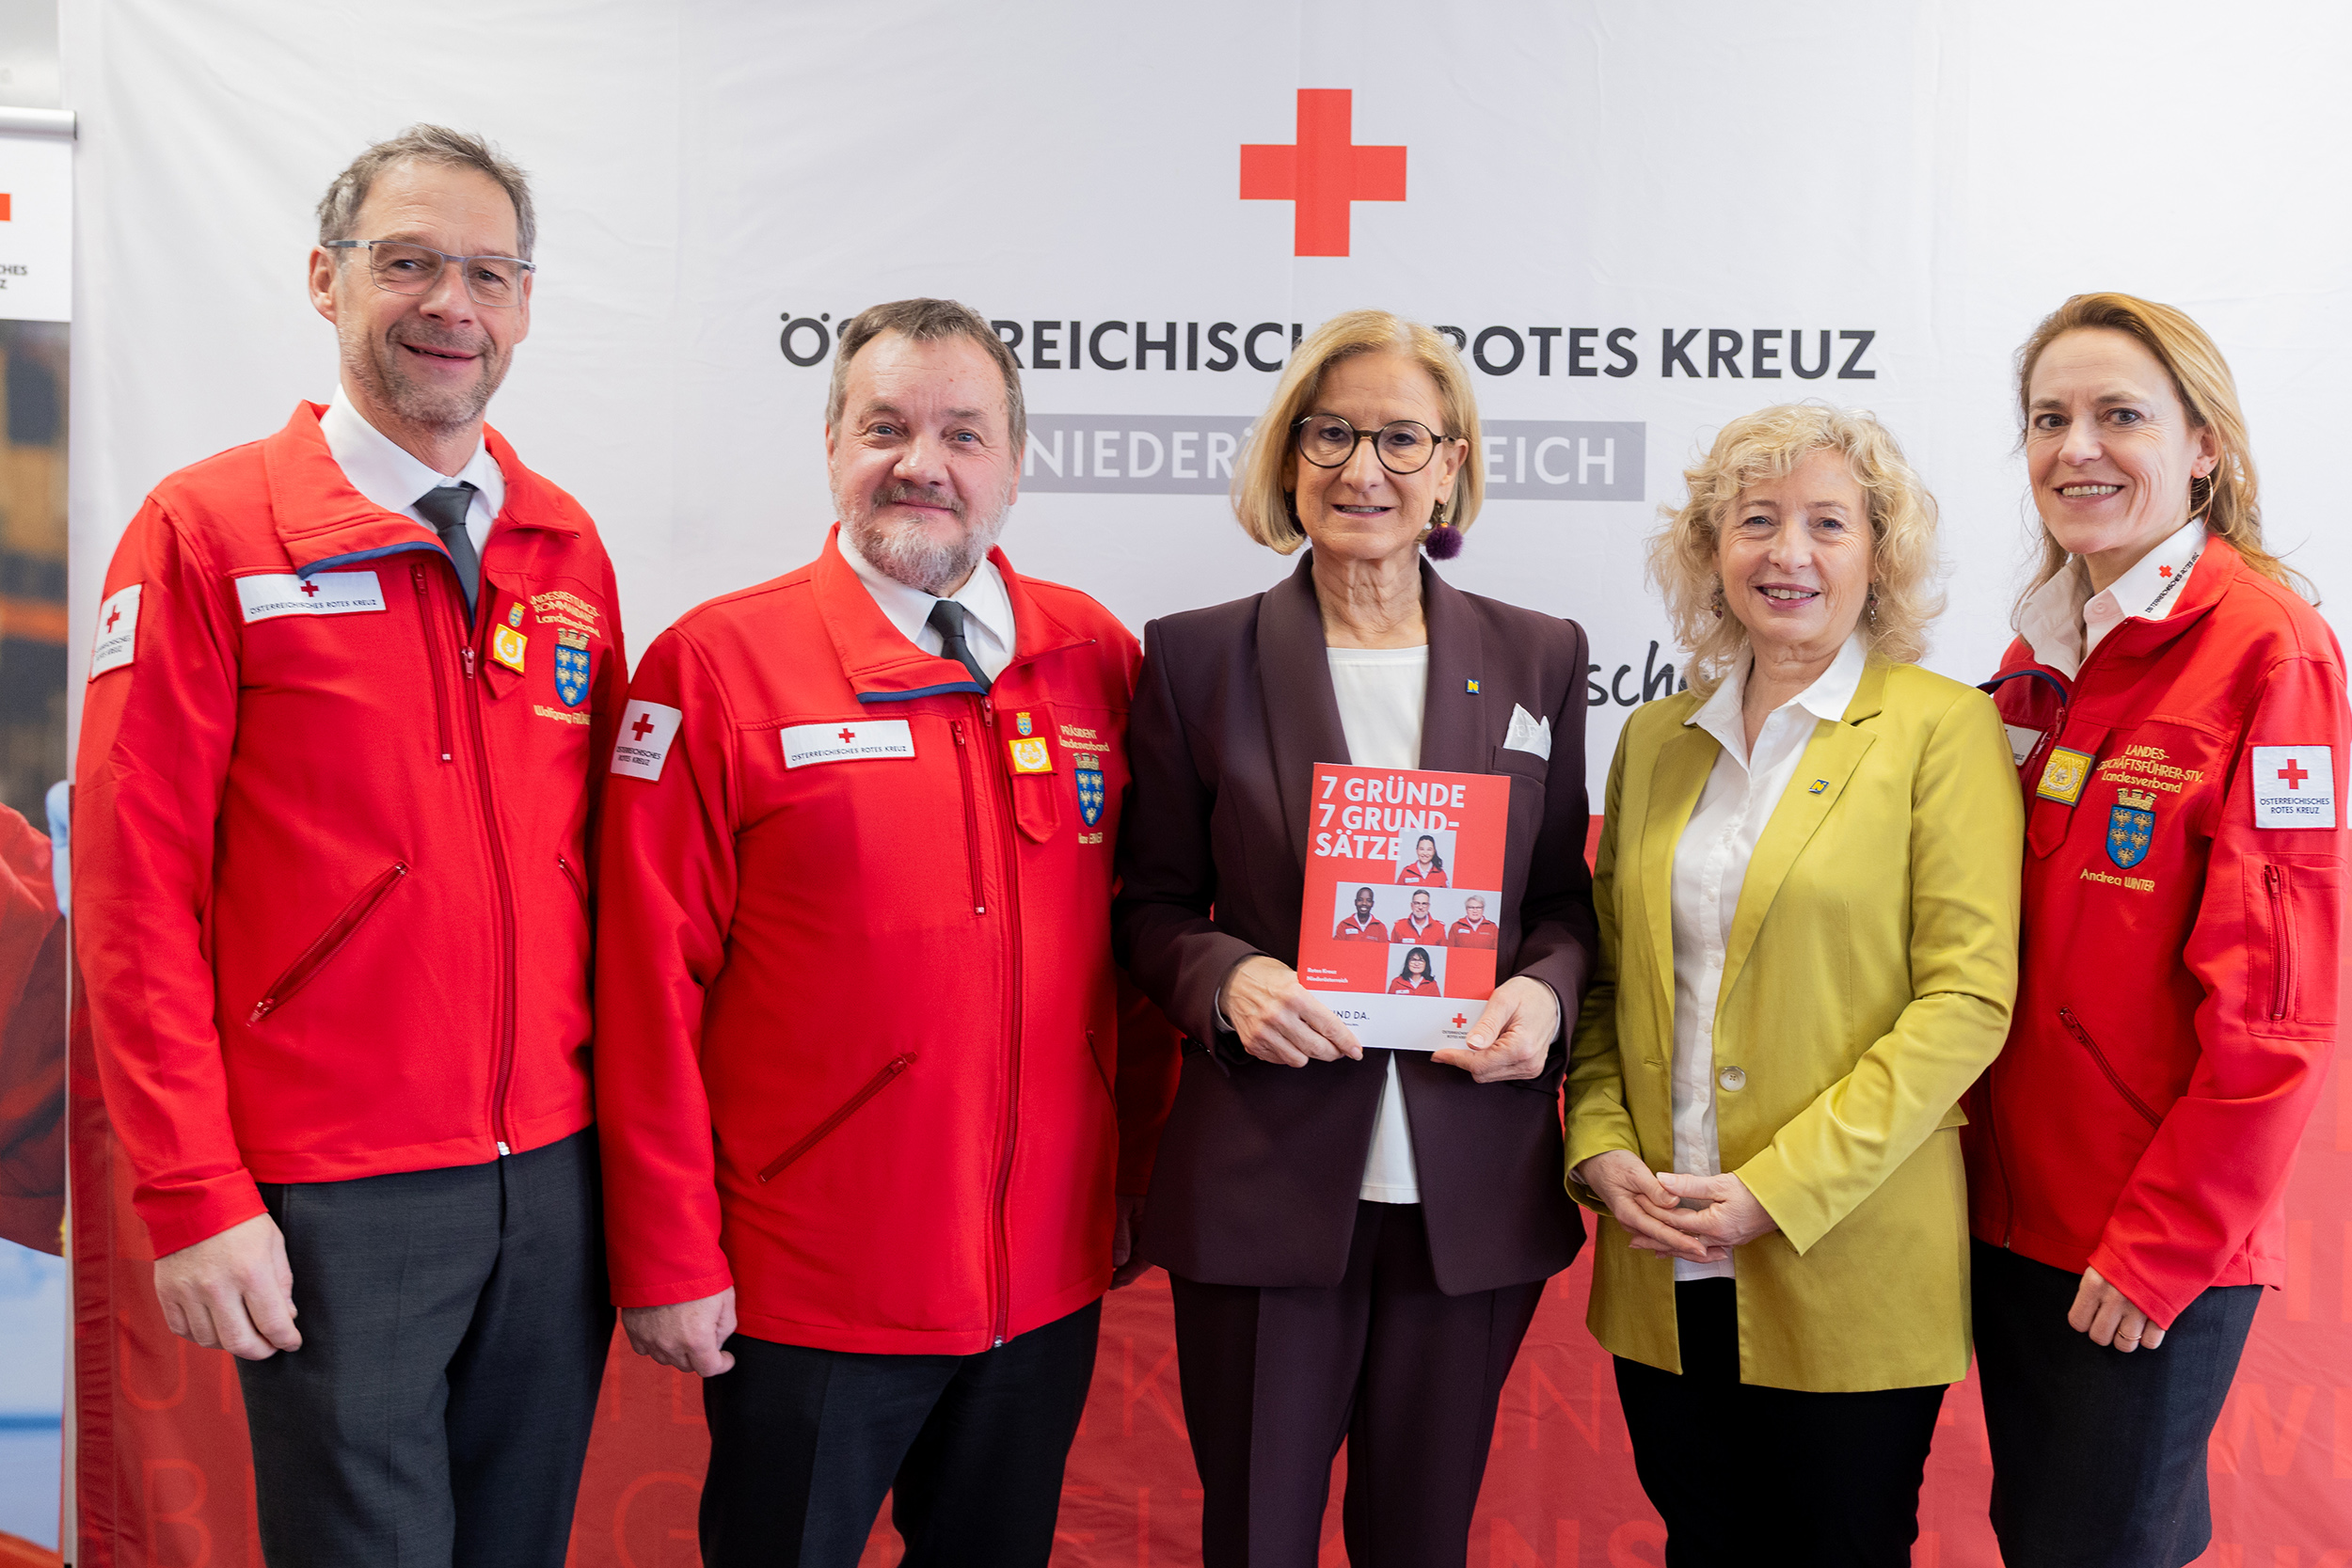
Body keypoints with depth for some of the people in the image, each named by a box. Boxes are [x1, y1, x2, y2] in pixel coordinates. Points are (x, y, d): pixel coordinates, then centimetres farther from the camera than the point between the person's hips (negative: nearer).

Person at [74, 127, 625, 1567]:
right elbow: (137, 886, -8)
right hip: (332, 1203, -4)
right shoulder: (208, 531, -6)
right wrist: (194, 1197, -11)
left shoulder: (568, 548, 8)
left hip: (558, 1177, 5)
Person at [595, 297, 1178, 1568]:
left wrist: (1139, 1186, 8)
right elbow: (650, 987, -8)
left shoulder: (1097, 660, 2)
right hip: (806, 1295, -3)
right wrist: (669, 1259, -8)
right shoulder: (715, 665, -8)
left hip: (1049, 1283, 4)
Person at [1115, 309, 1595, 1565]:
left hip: (1475, 1189, 2)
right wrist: (1225, 980, -16)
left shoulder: (1538, 658, 7)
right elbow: (1151, 908, 4)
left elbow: (1566, 897, 12)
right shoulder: (1198, 657, 1)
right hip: (1265, 1178, -2)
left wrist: (1546, 989, -9)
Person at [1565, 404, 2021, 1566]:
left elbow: (1967, 1000, -11)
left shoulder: (1942, 728, -5)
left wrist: (1777, 1188, -16)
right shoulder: (1655, 737, 10)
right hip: (1664, 1271, 4)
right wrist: (1601, 1147, -3)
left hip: (1851, 1272, -4)